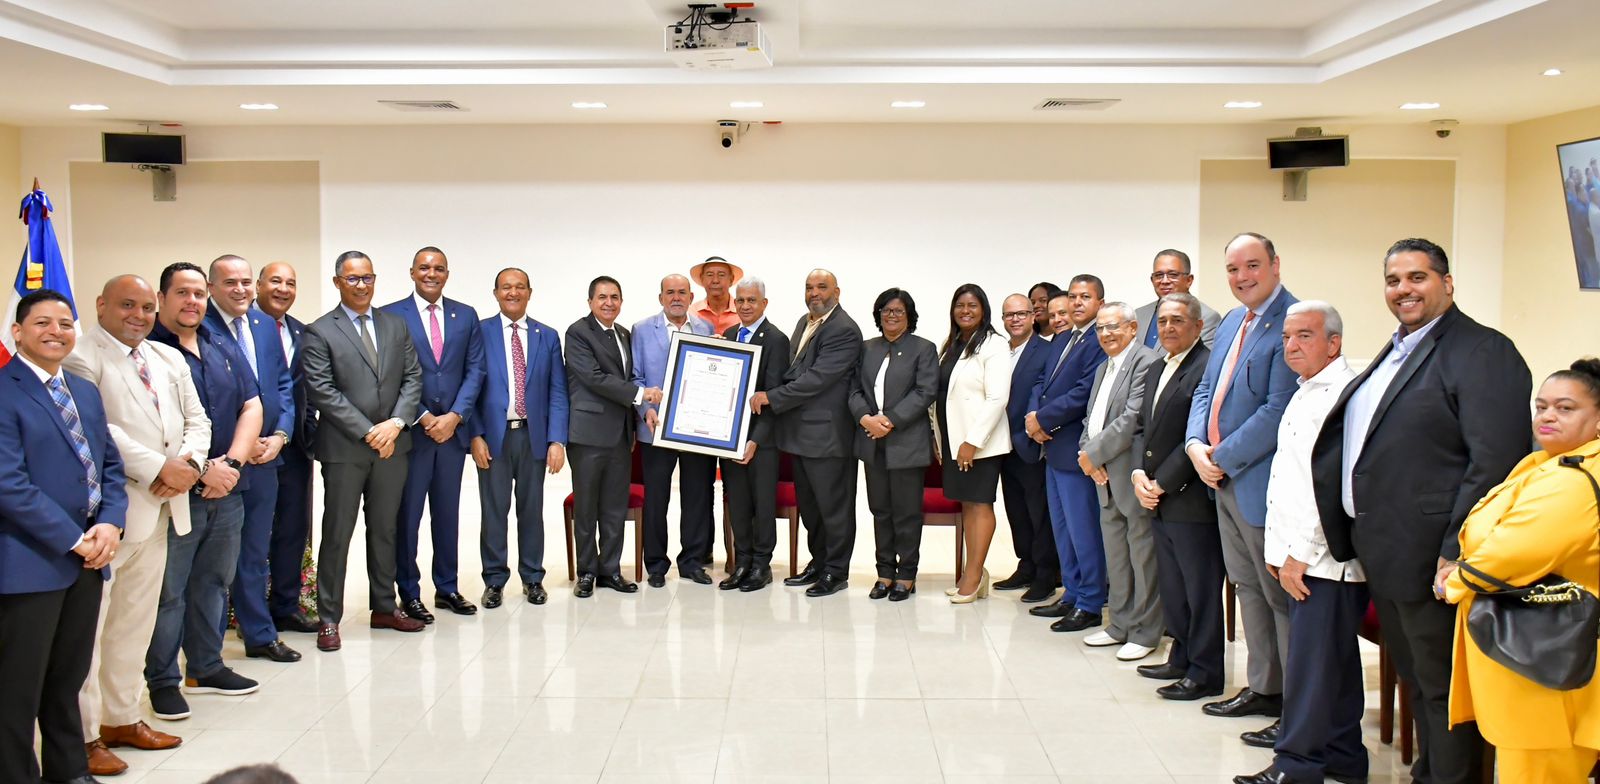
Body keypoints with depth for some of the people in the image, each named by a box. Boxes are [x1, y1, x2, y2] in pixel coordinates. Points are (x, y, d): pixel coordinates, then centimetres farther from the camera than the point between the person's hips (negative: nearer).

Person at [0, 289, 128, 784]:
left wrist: (110, 524, -4)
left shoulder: (86, 392, 14)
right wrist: (74, 539, -15)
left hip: (88, 557, 7)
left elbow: (110, 465, 14)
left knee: (69, 679, 16)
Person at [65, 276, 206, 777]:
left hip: (159, 510, 8)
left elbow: (196, 421, 14)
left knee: (136, 621, 16)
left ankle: (122, 717, 28)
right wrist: (157, 468, -20)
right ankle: (84, 734, 6)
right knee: (88, 622, -3)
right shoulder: (81, 359, -9)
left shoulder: (169, 359, 16)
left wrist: (189, 463, -5)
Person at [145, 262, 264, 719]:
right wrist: (201, 468, -18)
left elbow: (251, 407, 7)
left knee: (215, 582, 15)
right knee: (168, 590, 1)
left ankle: (206, 667, 28)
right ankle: (162, 680, 13)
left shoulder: (224, 347, 12)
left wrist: (232, 463, -8)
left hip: (227, 491, 6)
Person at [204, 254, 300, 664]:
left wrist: (280, 435, -2)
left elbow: (284, 384, 12)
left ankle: (260, 635, 26)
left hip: (264, 456, 6)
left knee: (255, 553, 16)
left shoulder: (266, 325, 9)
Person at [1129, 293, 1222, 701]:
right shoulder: (1156, 370, 17)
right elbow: (1141, 427, 18)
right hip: (1159, 500, 9)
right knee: (1171, 586, 16)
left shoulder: (1208, 367, -14)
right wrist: (1139, 473, 1)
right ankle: (1182, 658, 28)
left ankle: (1205, 673, 9)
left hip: (1191, 500, -9)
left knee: (1201, 587, 0)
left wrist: (1162, 483, -14)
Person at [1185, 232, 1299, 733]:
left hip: (1263, 481, -9)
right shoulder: (1232, 322, 13)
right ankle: (1264, 688, 29)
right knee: (1247, 587, 17)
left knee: (1281, 595, -1)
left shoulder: (1292, 323, -17)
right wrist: (1196, 444, -1)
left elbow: (1279, 410, -23)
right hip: (1222, 478, 9)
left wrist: (1224, 458, -16)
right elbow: (1207, 389, 17)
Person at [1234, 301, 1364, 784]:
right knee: (1333, 660, 14)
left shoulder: (1344, 394, -14)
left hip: (1328, 559, -9)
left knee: (1311, 661, -5)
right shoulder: (1305, 394, 19)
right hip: (1302, 557, 9)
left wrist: (1300, 553, -16)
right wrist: (1279, 548, 18)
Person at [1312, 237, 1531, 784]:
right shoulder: (1396, 353, 16)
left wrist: (1455, 554, -23)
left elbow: (1495, 461, -21)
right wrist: (1356, 534, 15)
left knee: (1442, 688, 3)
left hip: (1430, 557, -9)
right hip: (1383, 554, 9)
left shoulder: (1482, 352, -13)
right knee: (1414, 681, 19)